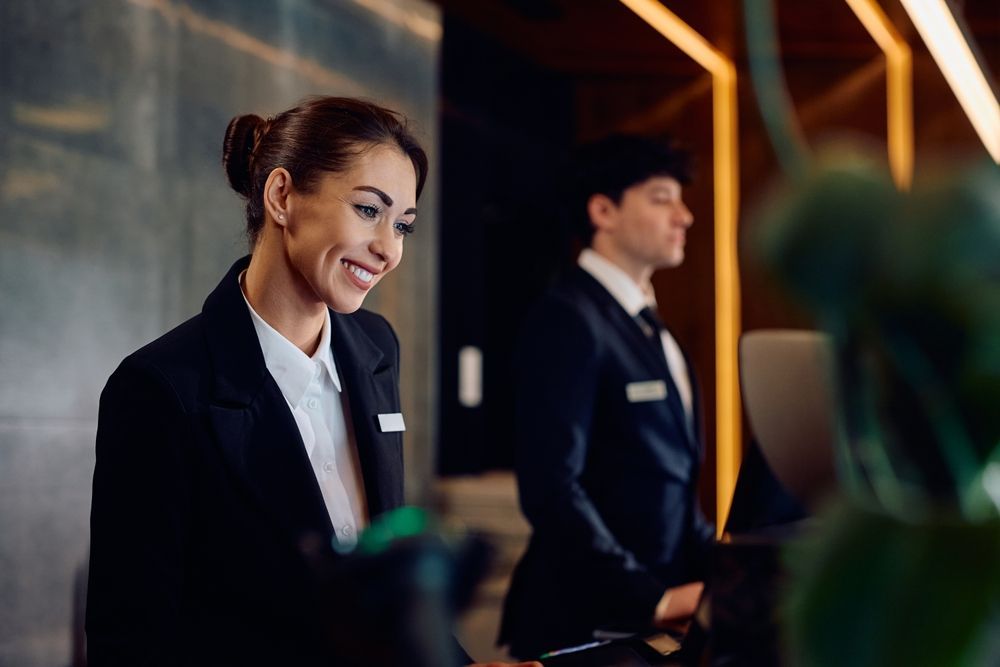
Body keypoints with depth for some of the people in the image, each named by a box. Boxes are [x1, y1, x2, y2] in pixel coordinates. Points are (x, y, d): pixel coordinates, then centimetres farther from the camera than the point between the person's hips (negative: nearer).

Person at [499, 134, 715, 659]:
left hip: (655, 615, 8)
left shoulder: (647, 323, 14)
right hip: (586, 622, -8)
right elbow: (551, 486, -22)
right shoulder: (568, 318, -14)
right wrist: (652, 598, -22)